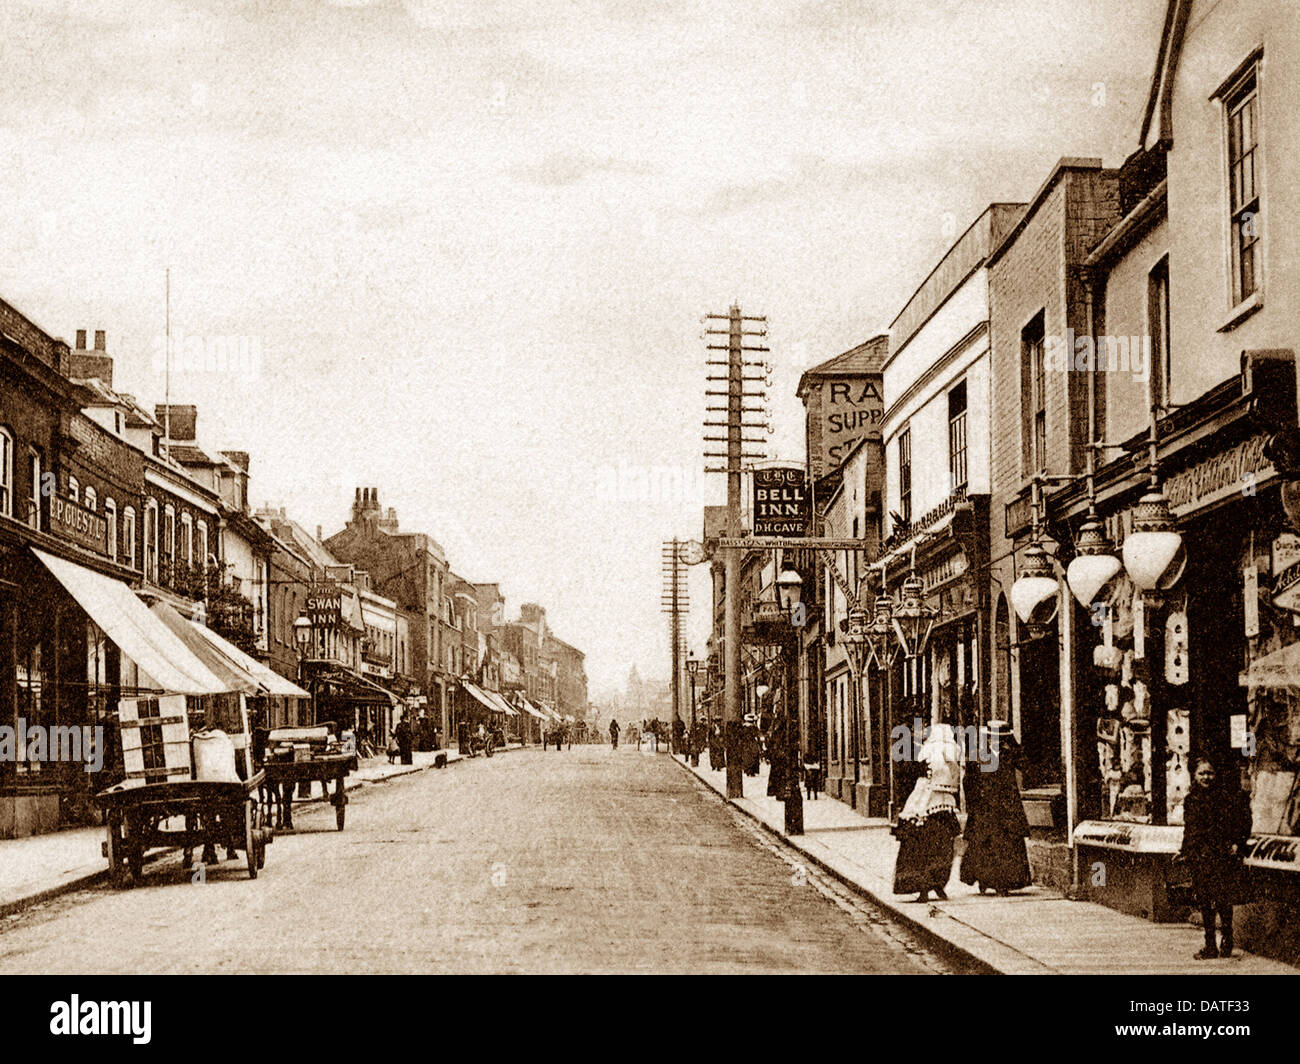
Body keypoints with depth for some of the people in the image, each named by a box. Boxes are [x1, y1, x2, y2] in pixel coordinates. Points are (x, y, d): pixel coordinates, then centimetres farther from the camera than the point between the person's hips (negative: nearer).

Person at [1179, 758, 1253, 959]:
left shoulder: (1226, 795, -3)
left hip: (1222, 854, -5)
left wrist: (1237, 843, -13)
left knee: (1223, 900, -7)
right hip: (1199, 857, 5)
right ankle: (1210, 946, 12)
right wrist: (1184, 851, 16)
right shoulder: (1191, 799, 11)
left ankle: (1227, 941, 7)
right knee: (1204, 901, 6)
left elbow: (1242, 822, -3)